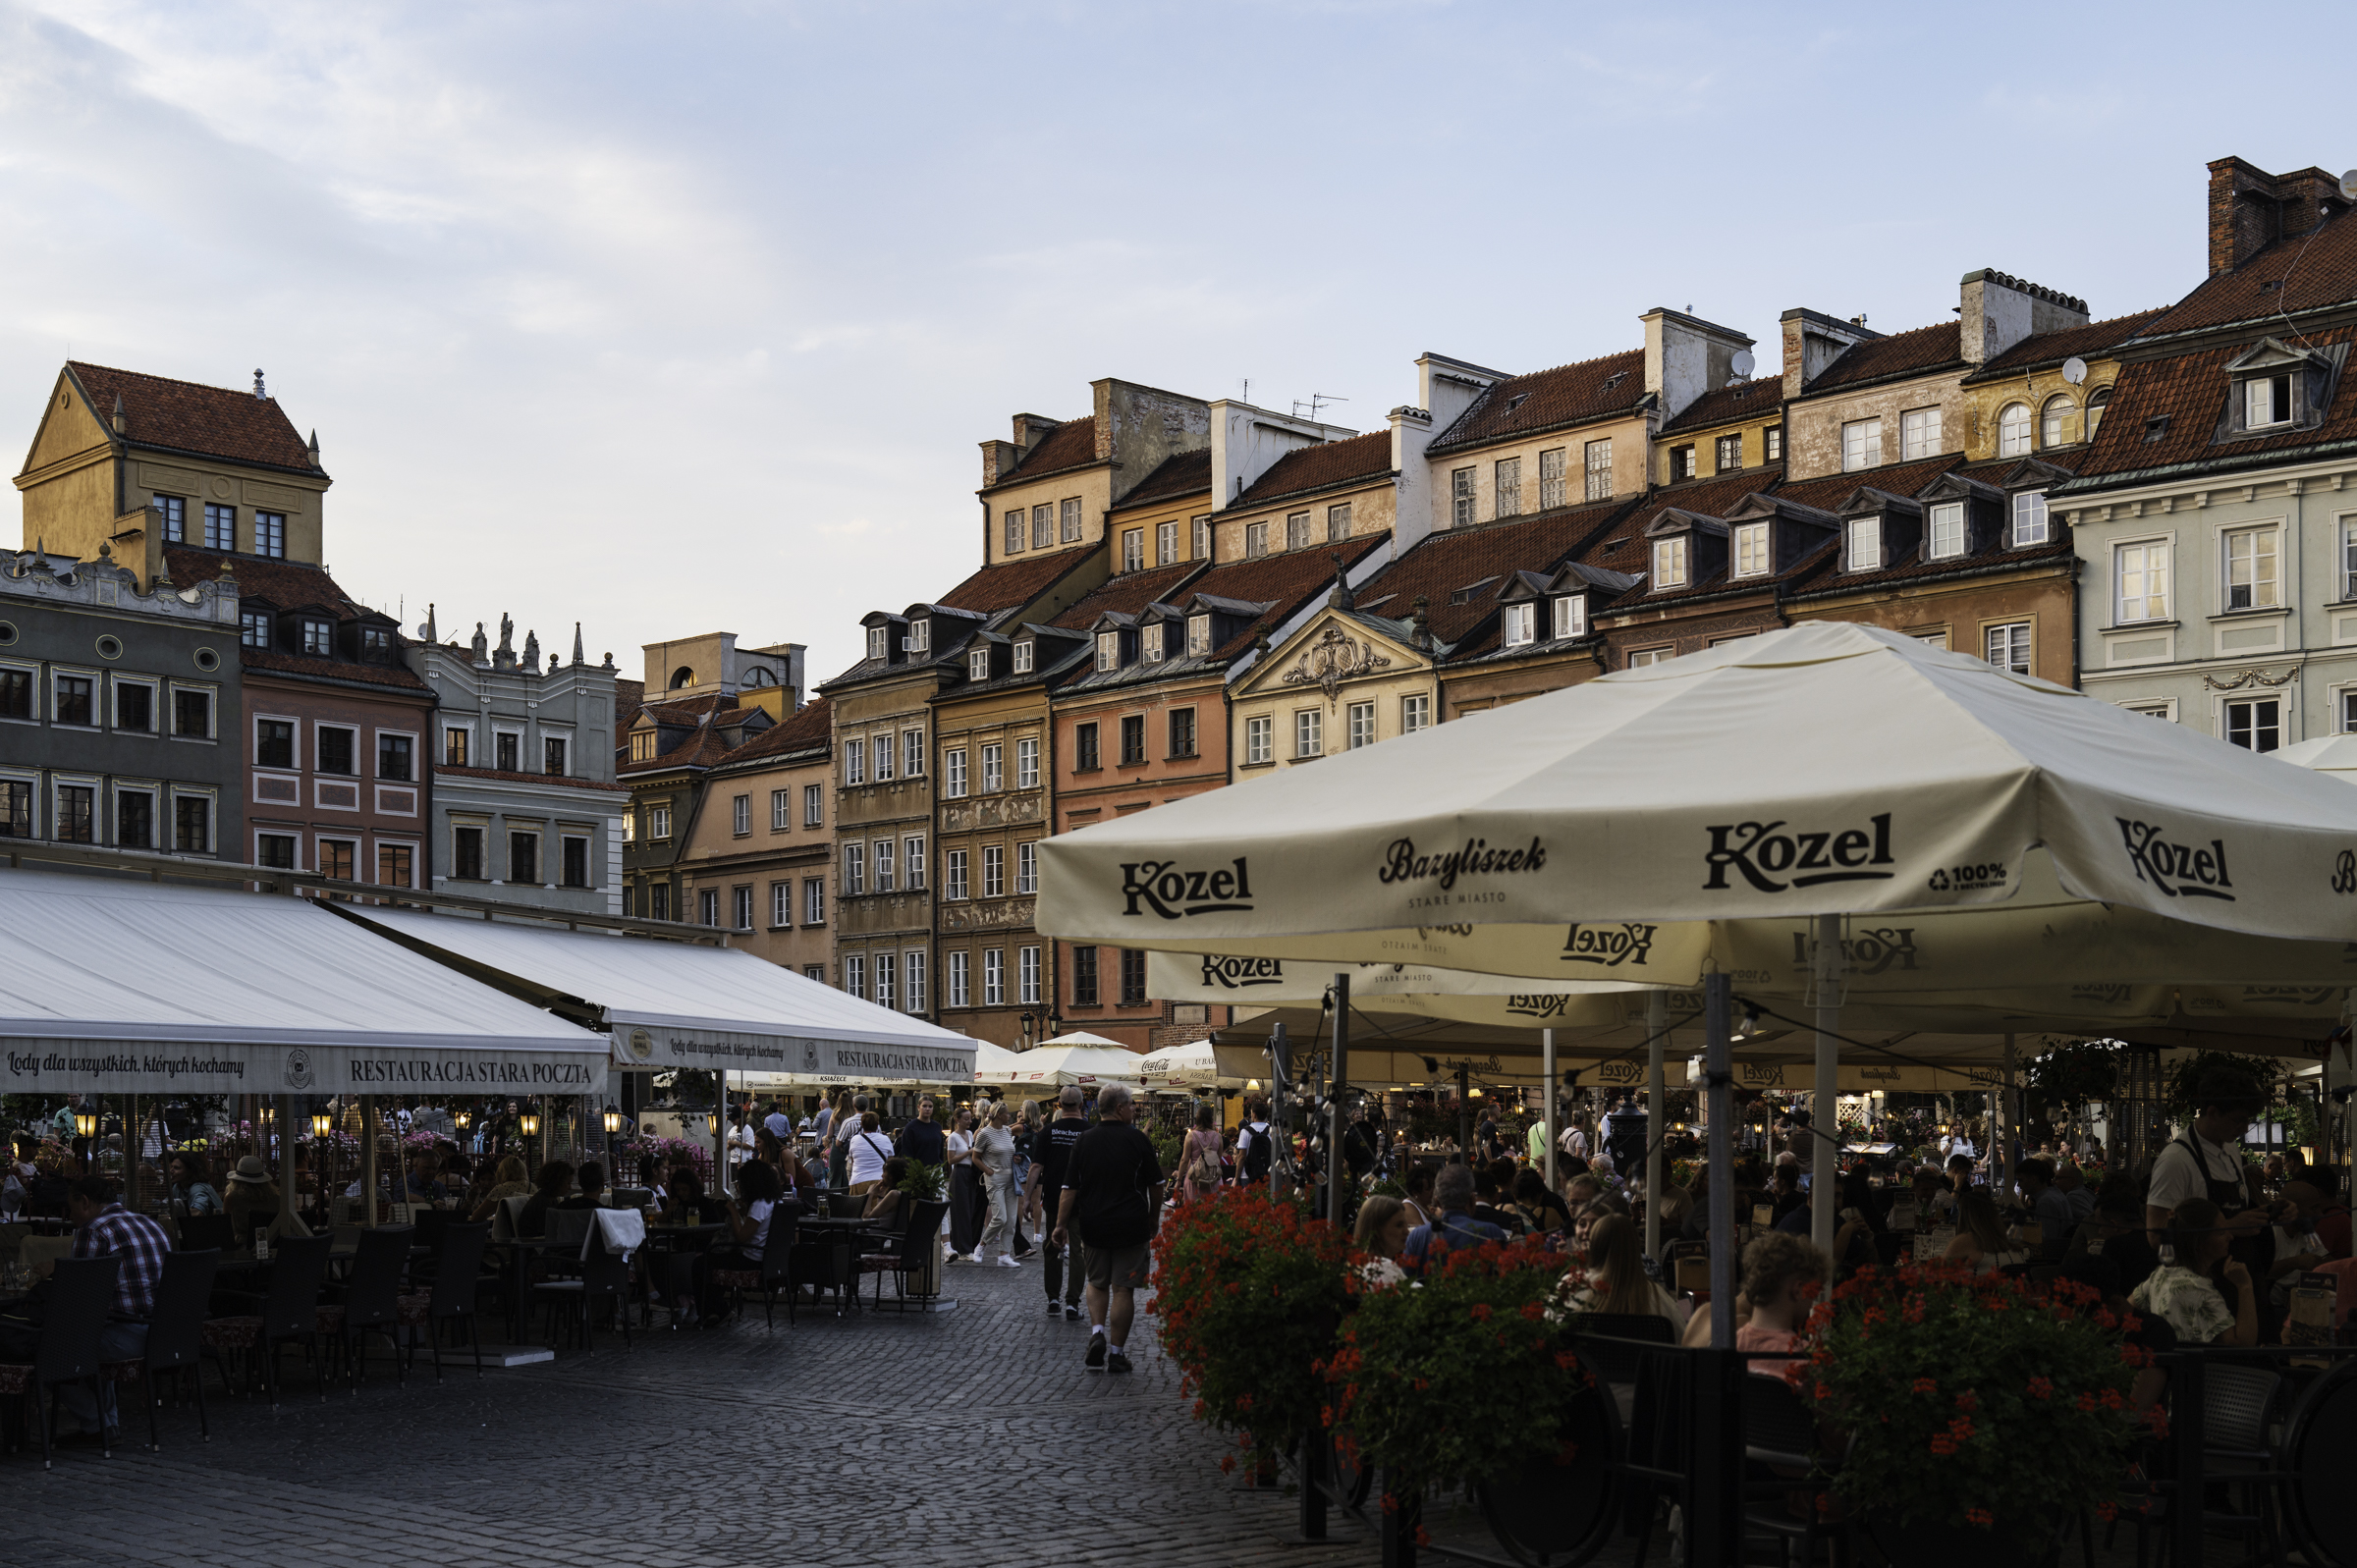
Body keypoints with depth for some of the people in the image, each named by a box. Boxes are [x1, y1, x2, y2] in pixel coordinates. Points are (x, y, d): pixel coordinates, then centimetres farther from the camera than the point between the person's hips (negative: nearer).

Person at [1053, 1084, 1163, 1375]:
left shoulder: (1085, 1140, 1)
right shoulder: (1138, 1140, -6)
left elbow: (1070, 1187, -2)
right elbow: (1155, 1184, 2)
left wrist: (1061, 1224, 2)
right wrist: (1153, 1220, 17)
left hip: (1093, 1225, 3)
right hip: (1131, 1226, -3)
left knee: (1097, 1283, 19)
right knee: (1123, 1288, 3)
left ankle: (1097, 1333, -1)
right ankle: (1116, 1353, 3)